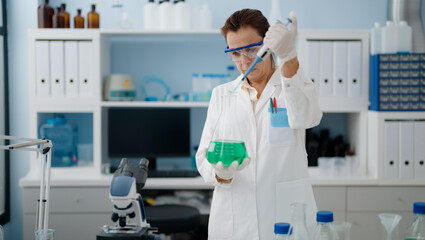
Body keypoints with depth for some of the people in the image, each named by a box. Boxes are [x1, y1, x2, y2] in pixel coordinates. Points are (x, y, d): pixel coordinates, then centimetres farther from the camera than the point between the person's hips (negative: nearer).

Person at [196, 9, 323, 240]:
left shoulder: (293, 85, 2)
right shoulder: (222, 95, 11)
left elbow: (305, 117, -22)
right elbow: (204, 157, 6)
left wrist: (288, 57, -37)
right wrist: (221, 173, -18)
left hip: (286, 215, -2)